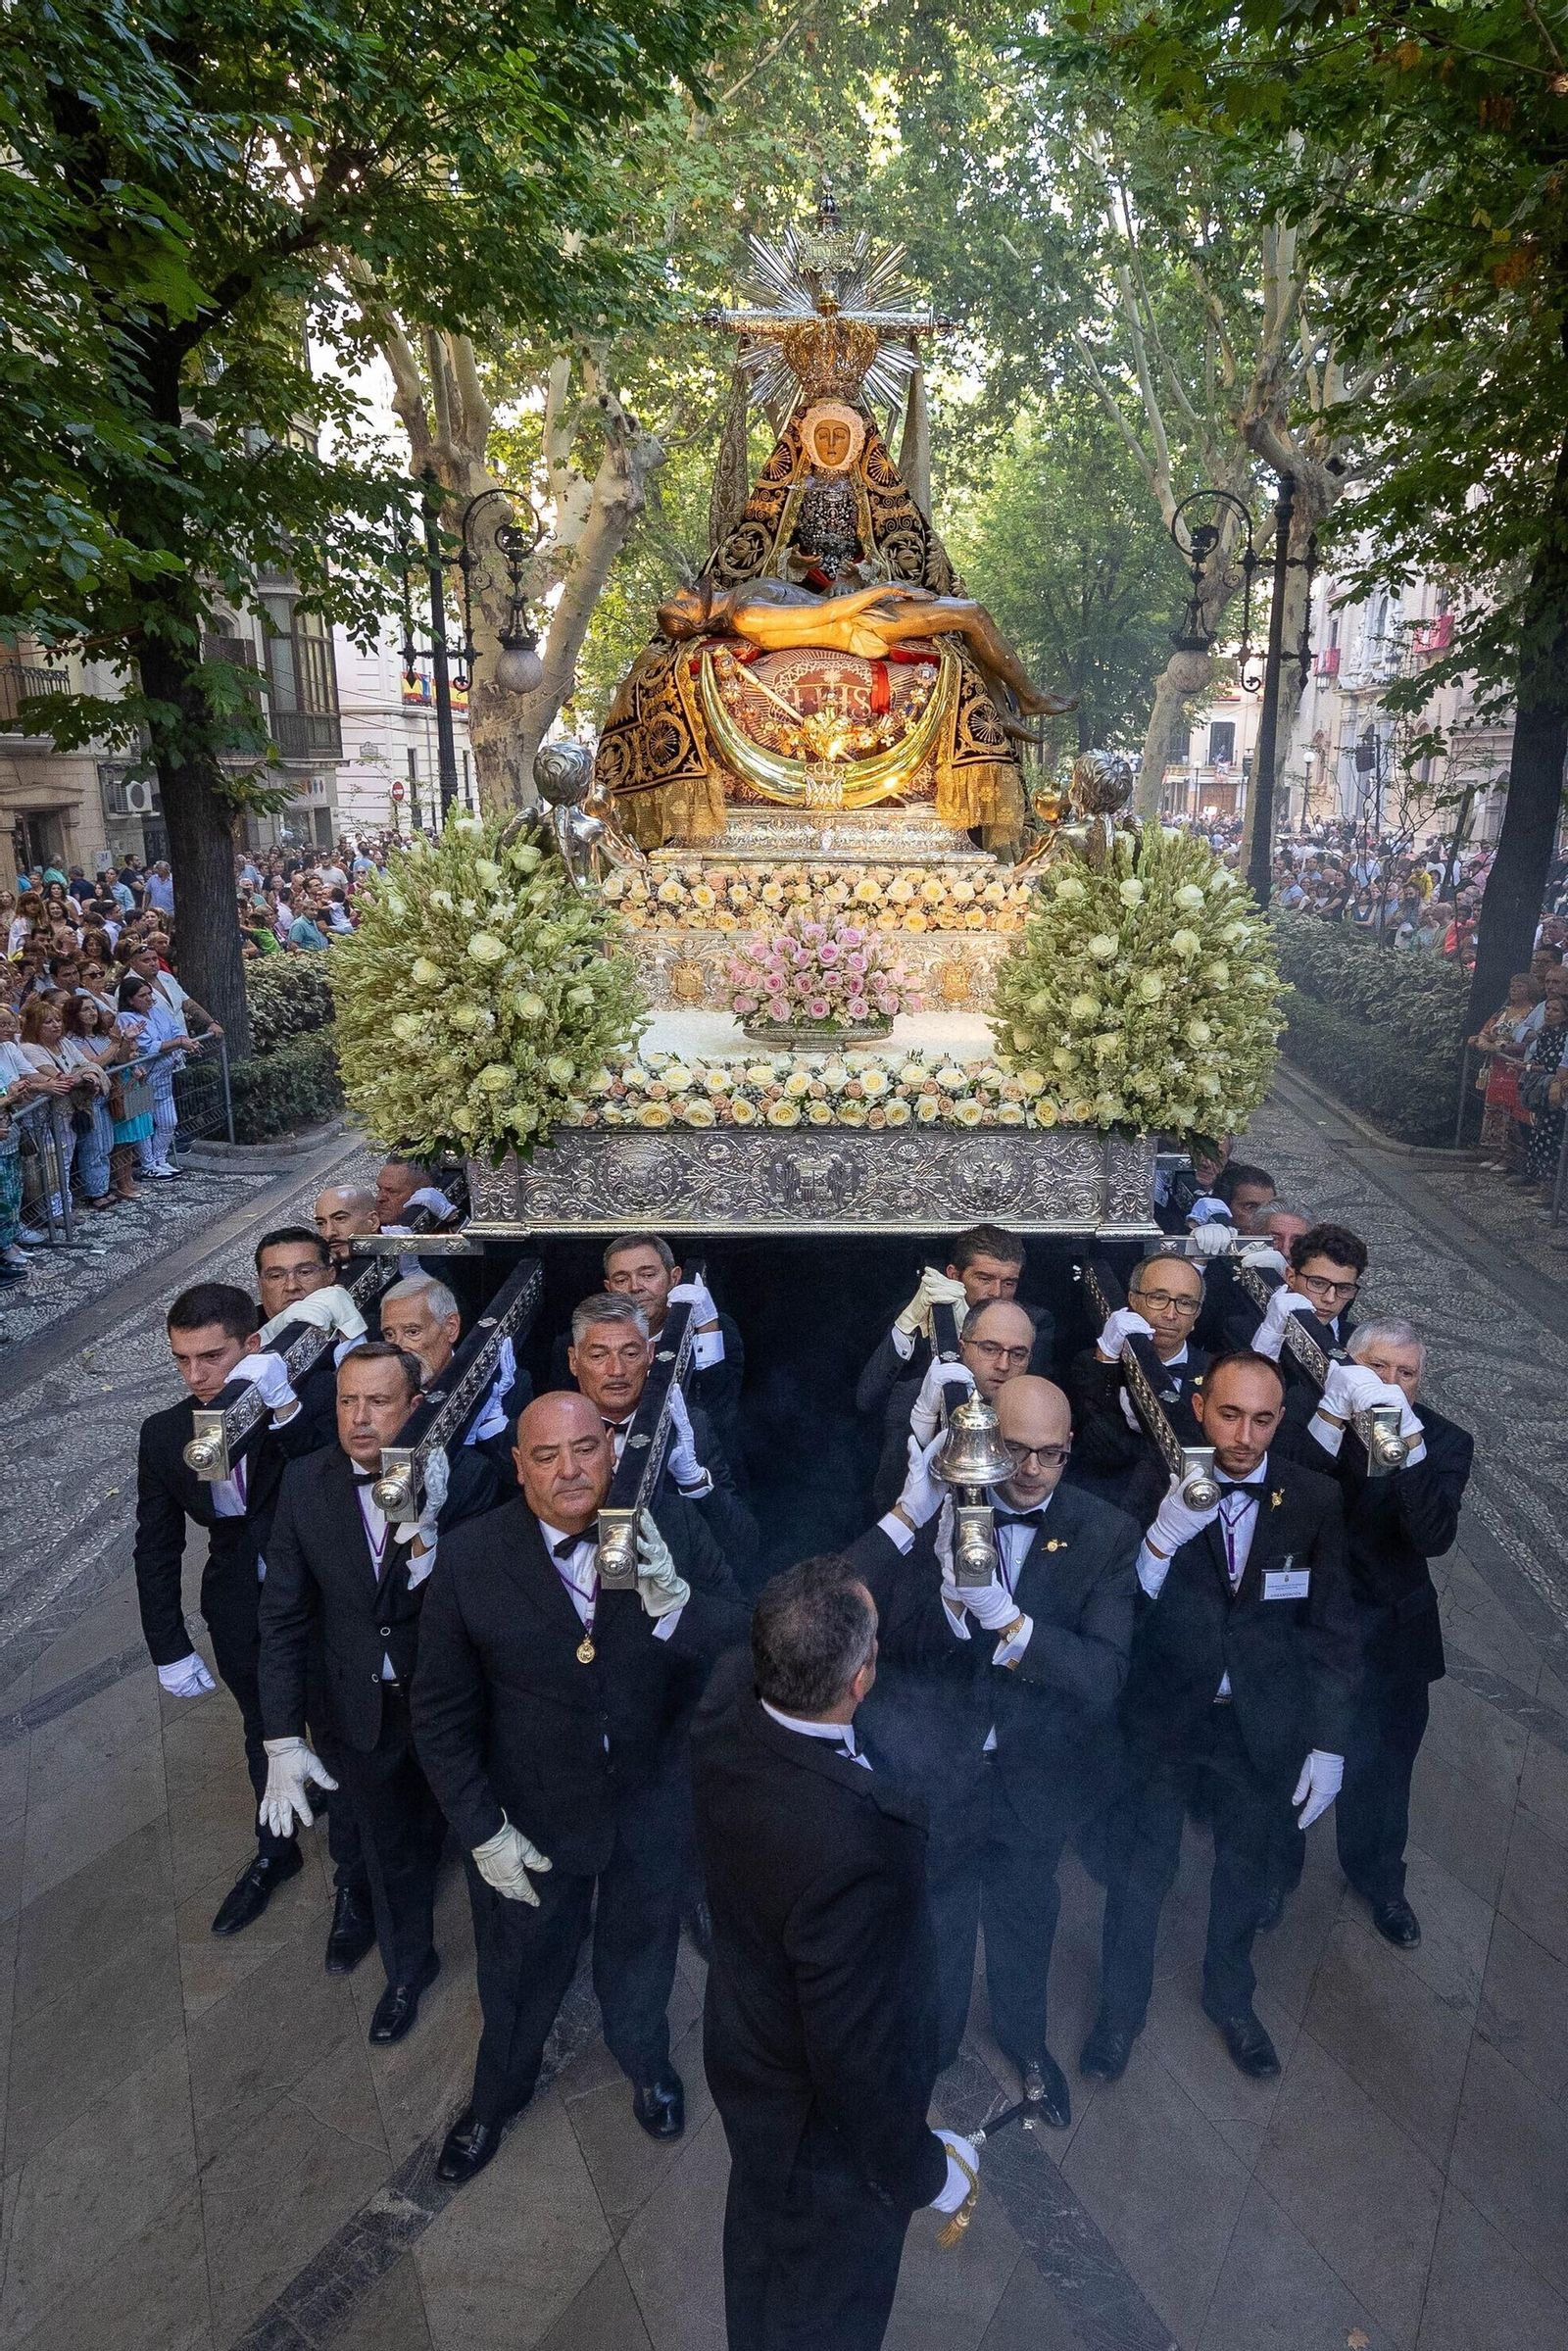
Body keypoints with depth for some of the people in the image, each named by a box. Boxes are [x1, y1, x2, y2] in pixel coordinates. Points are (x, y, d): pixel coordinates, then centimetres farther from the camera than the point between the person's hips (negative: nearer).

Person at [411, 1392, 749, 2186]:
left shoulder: (673, 1527, -20)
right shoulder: (469, 1559, -22)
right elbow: (441, 1714, -12)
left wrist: (676, 1604, -36)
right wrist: (482, 1830, -12)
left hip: (652, 1807, 1)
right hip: (529, 1821, -1)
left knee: (641, 1951, 30)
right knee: (518, 1974, 26)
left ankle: (646, 2060, 63)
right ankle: (498, 2093, 59)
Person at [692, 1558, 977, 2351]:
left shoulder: (728, 1700, -25)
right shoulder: (853, 1842, -45)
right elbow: (855, 2049, -31)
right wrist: (920, 2169, -11)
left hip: (745, 2052, 6)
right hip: (822, 2118, -6)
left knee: (760, 2232, 36)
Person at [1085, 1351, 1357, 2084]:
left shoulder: (1314, 1499, -12)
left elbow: (1333, 1630, -3)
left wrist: (1329, 1744, -4)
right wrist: (1165, 1534, -34)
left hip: (1264, 1722, 2)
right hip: (1163, 1717, -2)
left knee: (1246, 1868, 23)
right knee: (1140, 1870, 14)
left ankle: (1230, 1996, 51)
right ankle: (1120, 2008, 41)